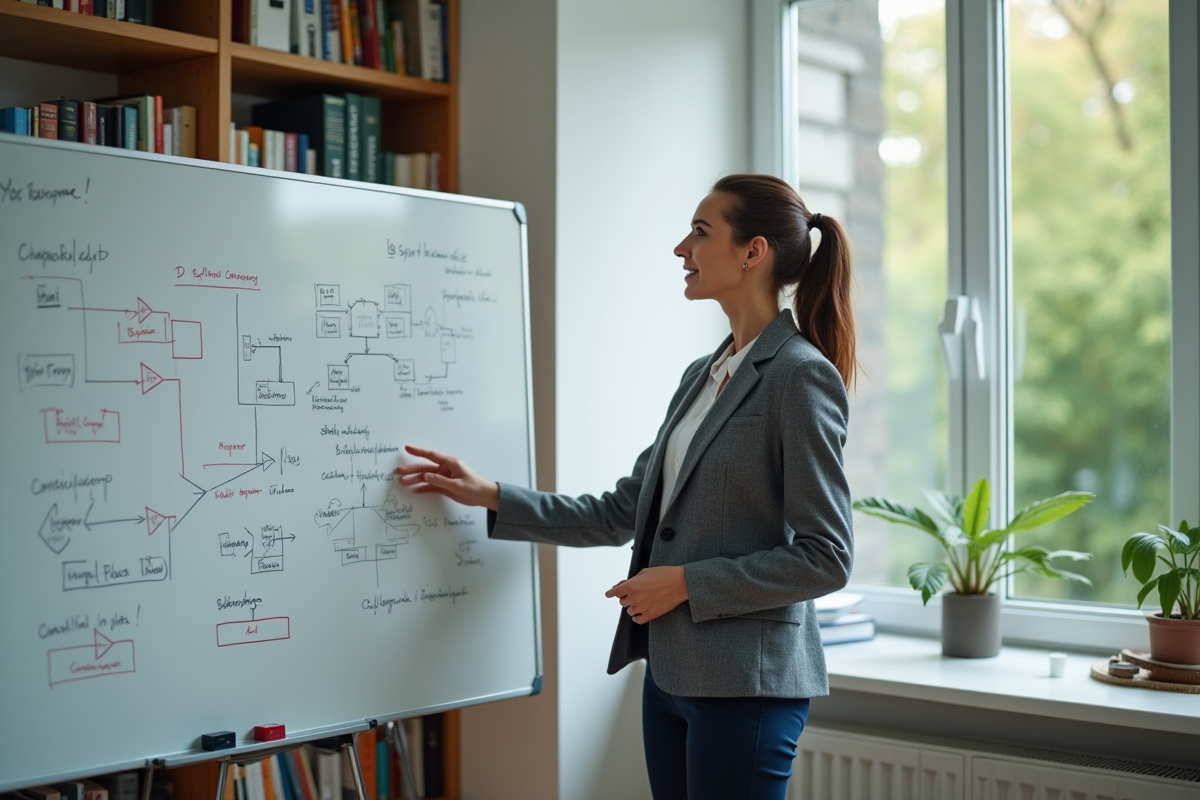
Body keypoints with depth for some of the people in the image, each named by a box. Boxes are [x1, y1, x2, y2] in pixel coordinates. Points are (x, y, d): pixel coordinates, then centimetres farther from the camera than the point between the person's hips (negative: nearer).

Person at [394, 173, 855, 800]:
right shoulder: (701, 376, 13)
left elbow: (825, 559, -15)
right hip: (671, 673, 8)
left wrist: (687, 581, -15)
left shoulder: (801, 376, -12)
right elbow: (622, 513, 16)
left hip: (744, 683, -8)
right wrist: (490, 497, 13)